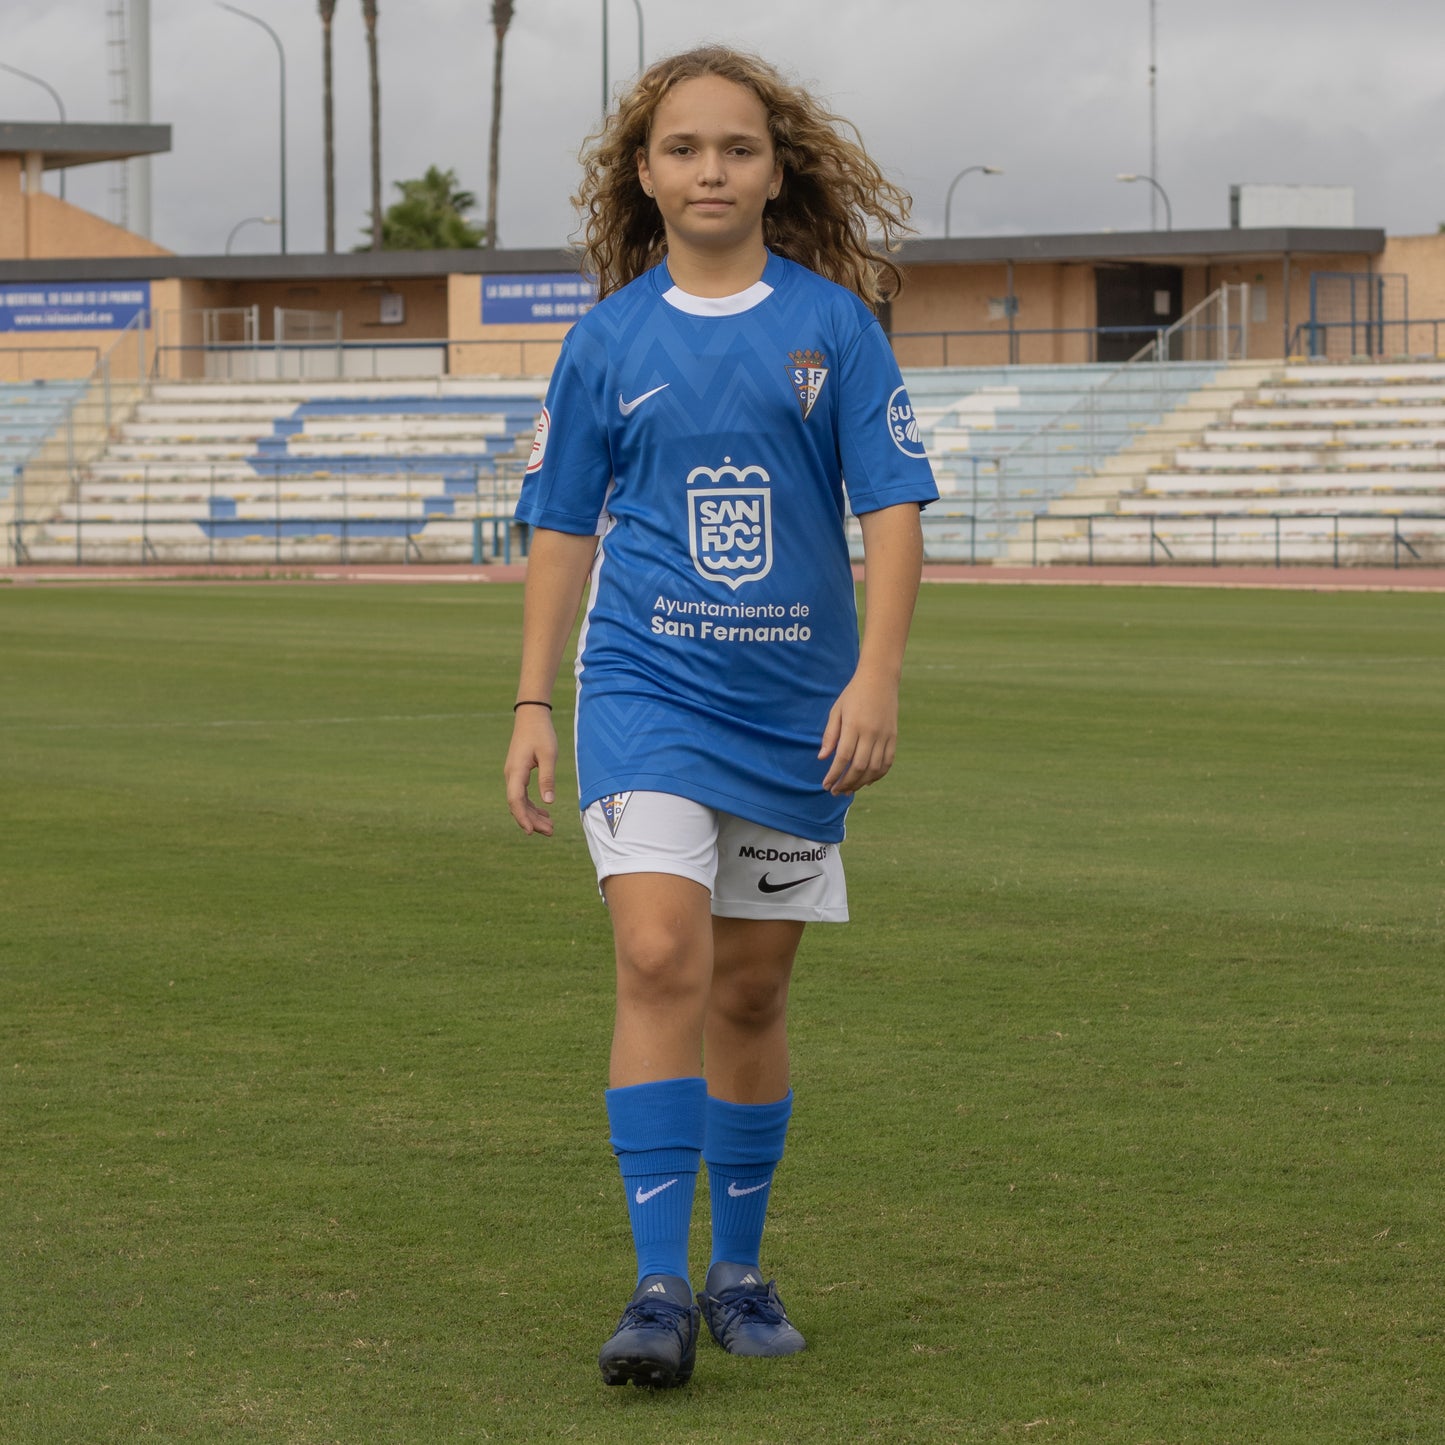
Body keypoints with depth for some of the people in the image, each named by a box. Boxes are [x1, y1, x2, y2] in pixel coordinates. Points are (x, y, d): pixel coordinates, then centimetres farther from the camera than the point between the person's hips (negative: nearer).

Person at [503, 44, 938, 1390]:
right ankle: (660, 1287, -16)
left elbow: (892, 506, 0)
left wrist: (876, 677, -11)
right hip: (646, 686, -1)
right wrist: (531, 701, 7)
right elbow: (561, 524, 10)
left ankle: (740, 1271, 24)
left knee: (751, 990, 9)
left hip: (797, 705, 1)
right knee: (659, 961, -17)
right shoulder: (609, 336, 3)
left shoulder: (832, 323, 1)